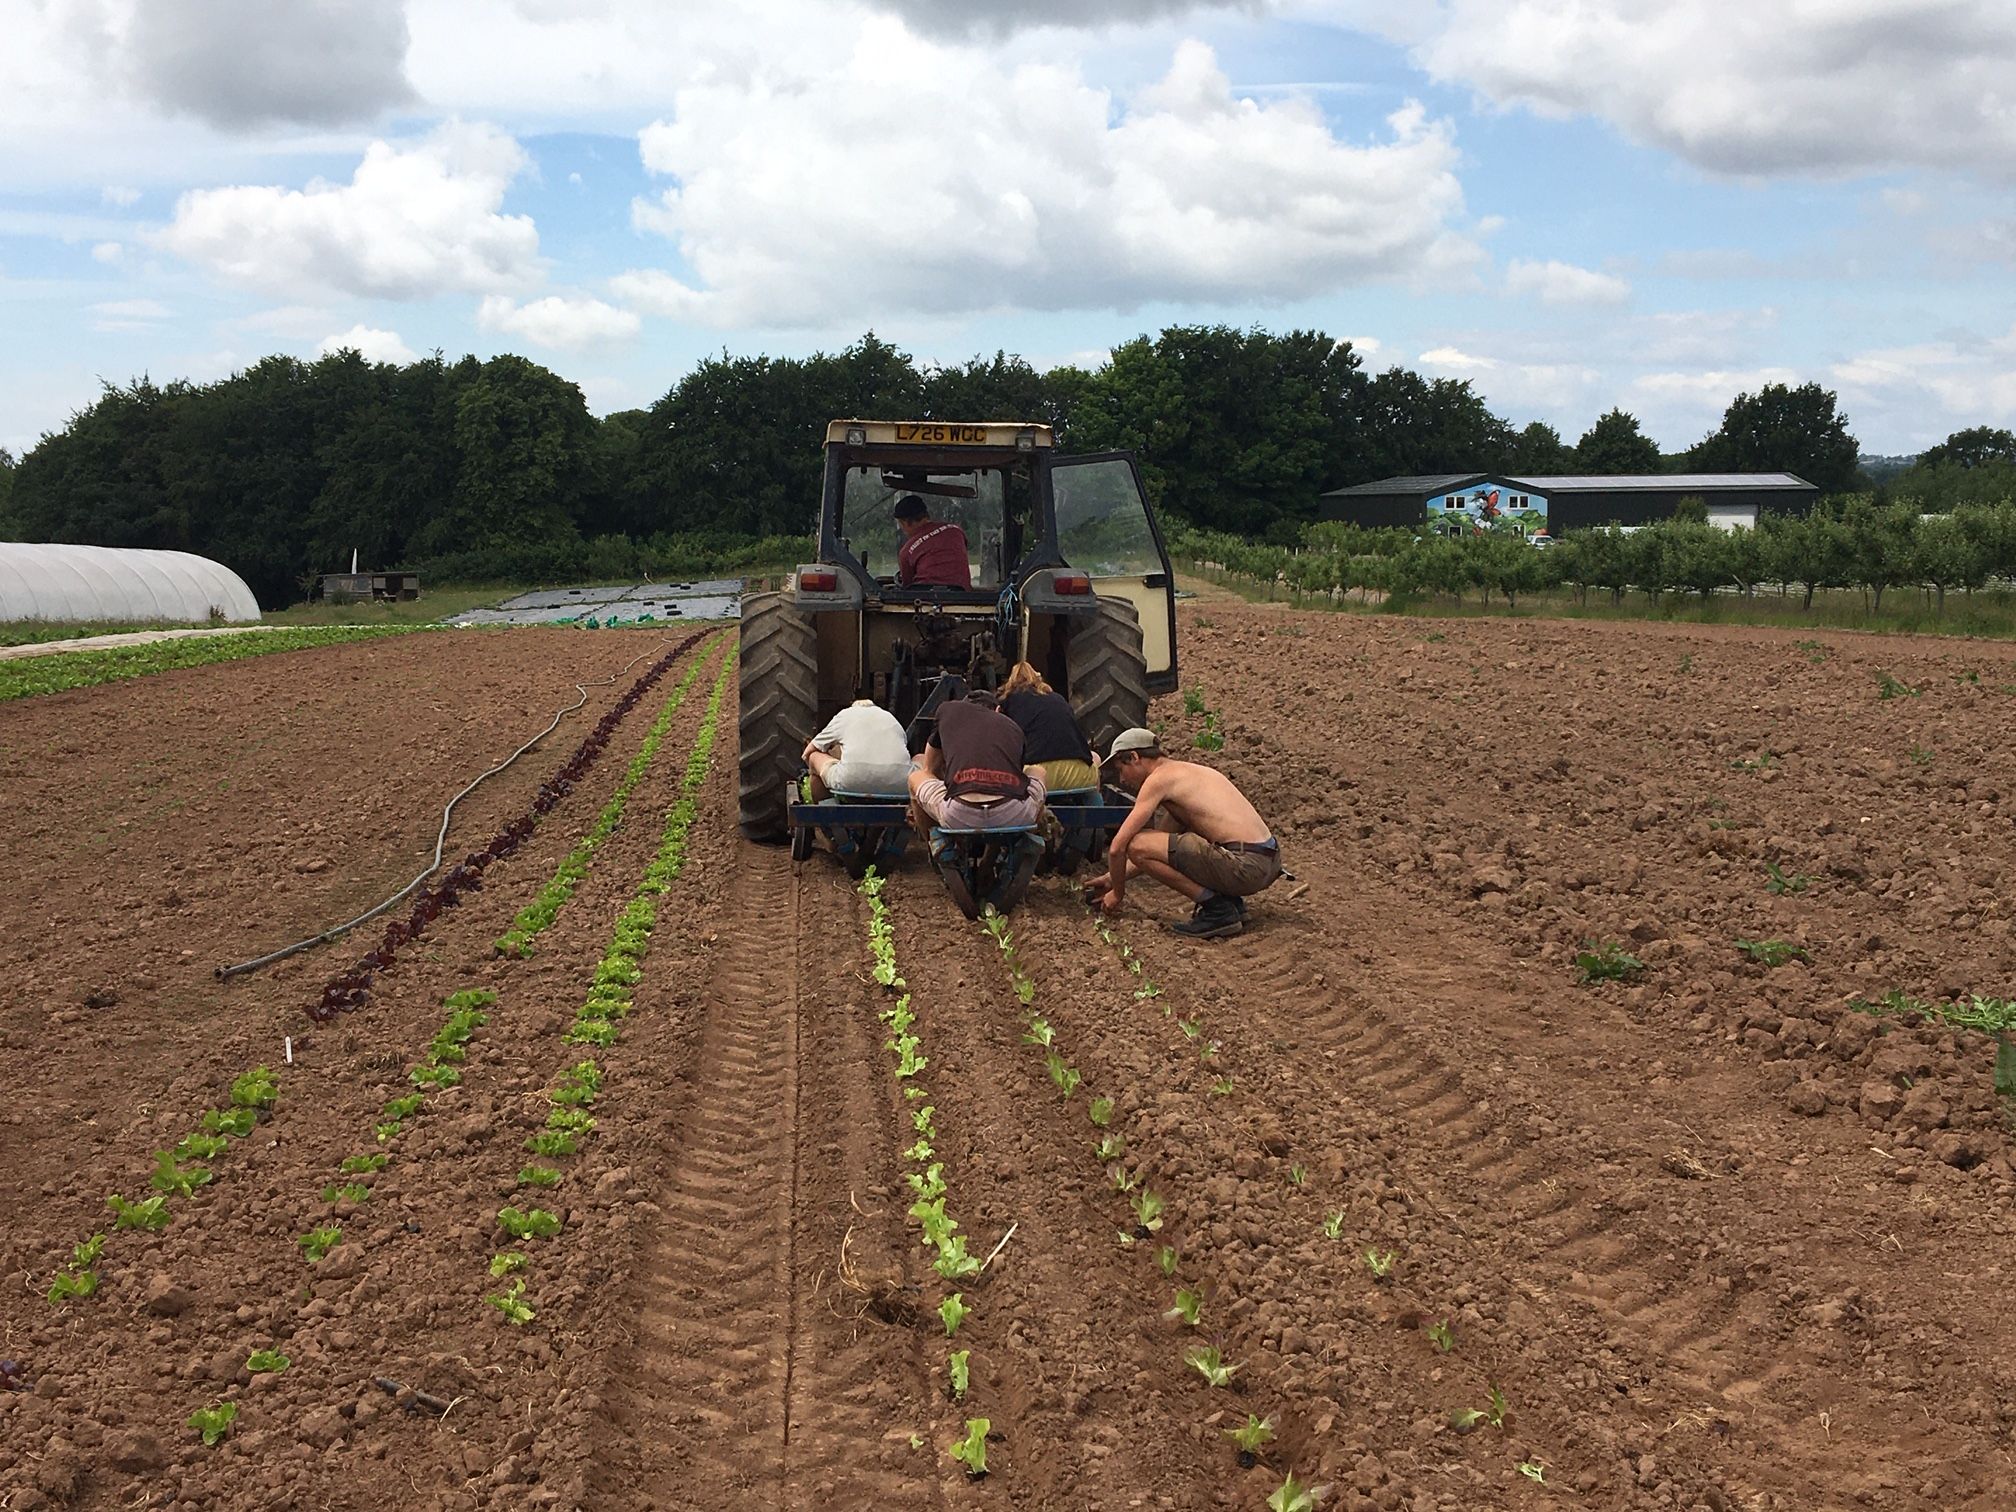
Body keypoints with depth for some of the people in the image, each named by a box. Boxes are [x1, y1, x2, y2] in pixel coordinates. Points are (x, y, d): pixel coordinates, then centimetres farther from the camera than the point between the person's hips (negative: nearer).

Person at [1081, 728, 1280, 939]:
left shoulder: (1160, 778, -4)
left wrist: (1117, 892, 12)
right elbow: (1161, 849, 32)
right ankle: (1231, 902, 14)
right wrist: (1112, 878, 34)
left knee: (1137, 845, -11)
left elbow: (1118, 847, -5)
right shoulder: (1190, 771, 24)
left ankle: (1218, 909, -6)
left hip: (1245, 865, -10)